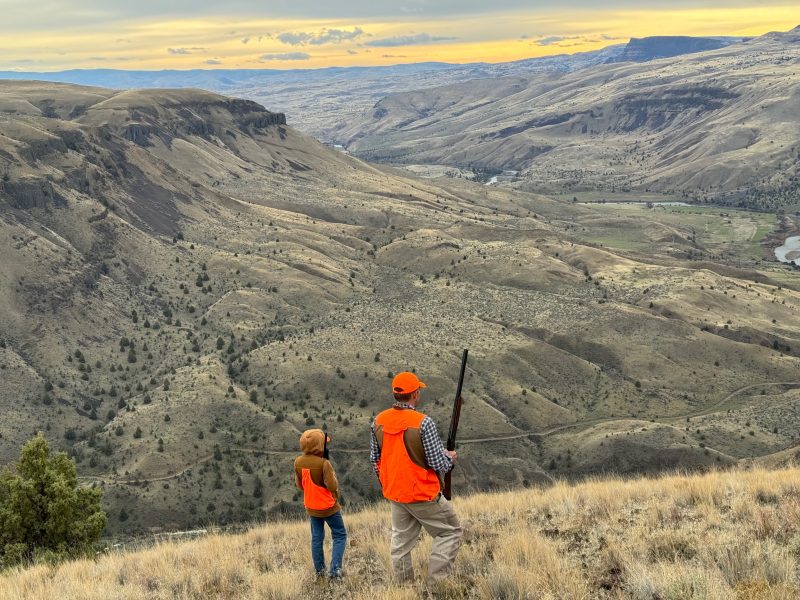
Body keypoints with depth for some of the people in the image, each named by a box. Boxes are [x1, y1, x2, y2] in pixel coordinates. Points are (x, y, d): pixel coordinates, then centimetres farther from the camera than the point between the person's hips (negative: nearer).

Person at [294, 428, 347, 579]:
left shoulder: (298, 462, -7)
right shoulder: (324, 463, -26)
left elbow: (299, 484, 5)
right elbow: (332, 486, -23)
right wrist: (333, 474, -6)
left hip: (311, 507, 5)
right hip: (329, 507, -5)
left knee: (317, 538, 18)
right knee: (340, 536, 9)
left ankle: (319, 570, 23)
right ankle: (335, 569, -1)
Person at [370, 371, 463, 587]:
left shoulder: (378, 421, -3)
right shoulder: (423, 422, -21)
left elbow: (374, 458, 7)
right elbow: (439, 464, -18)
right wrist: (451, 457, 3)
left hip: (395, 495, 6)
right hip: (424, 494, -6)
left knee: (401, 541, 18)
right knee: (451, 532, 8)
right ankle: (435, 583, 2)